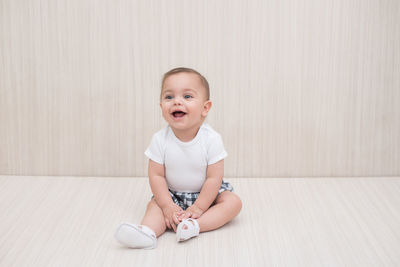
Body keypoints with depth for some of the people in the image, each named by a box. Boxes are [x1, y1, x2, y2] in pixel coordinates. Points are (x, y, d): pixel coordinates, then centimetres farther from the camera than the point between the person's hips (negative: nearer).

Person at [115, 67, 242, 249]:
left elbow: (214, 178, -18)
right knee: (155, 205, -22)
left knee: (233, 202, -22)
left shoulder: (211, 139, -19)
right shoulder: (160, 139, -14)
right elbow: (156, 175, -12)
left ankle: (194, 225, -40)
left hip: (205, 194, -1)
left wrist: (197, 208, -22)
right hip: (172, 195, 1)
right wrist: (168, 207, -21)